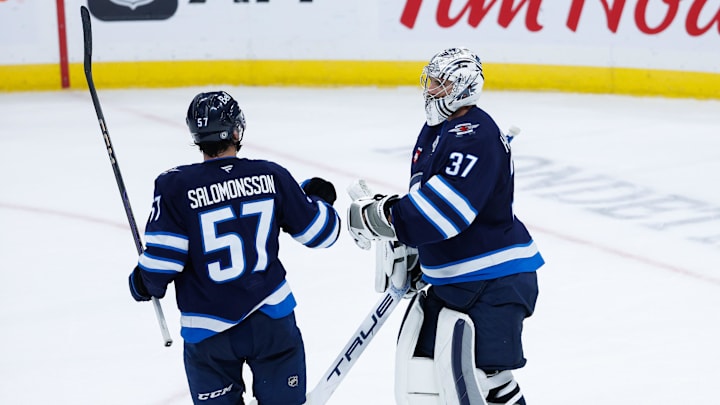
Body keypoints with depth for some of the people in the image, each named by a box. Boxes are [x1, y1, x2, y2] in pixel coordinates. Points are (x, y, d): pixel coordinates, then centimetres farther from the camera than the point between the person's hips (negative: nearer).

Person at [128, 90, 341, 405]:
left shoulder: (175, 186, -12)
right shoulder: (271, 176, -6)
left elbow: (162, 260, -13)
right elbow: (320, 232, 4)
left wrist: (145, 285, 9)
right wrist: (319, 198, 25)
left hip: (209, 333, -1)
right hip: (272, 320, 2)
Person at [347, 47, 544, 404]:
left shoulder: (477, 136, -21)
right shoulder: (432, 132, 11)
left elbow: (445, 210, -31)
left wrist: (378, 217, -25)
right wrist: (409, 253, 19)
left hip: (495, 278, -10)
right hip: (446, 278, 10)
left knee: (476, 374, -16)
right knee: (417, 363, 12)